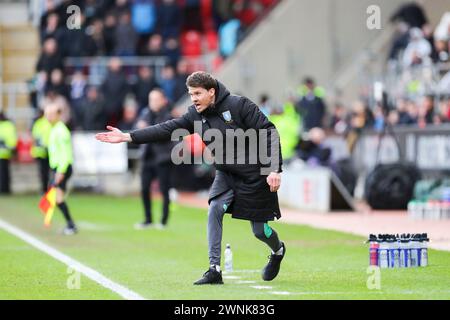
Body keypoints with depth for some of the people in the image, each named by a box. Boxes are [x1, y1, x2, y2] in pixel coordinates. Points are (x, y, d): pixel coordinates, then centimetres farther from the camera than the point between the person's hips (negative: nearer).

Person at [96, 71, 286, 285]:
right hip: (226, 174, 5)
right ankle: (214, 270, -12)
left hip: (255, 175, -5)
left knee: (259, 229, 2)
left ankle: (278, 251, 37)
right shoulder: (196, 115, -3)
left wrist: (274, 169, -24)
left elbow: (269, 133, -18)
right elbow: (167, 129, -8)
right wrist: (127, 137, -16)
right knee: (214, 211, -18)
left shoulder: (239, 105, -19)